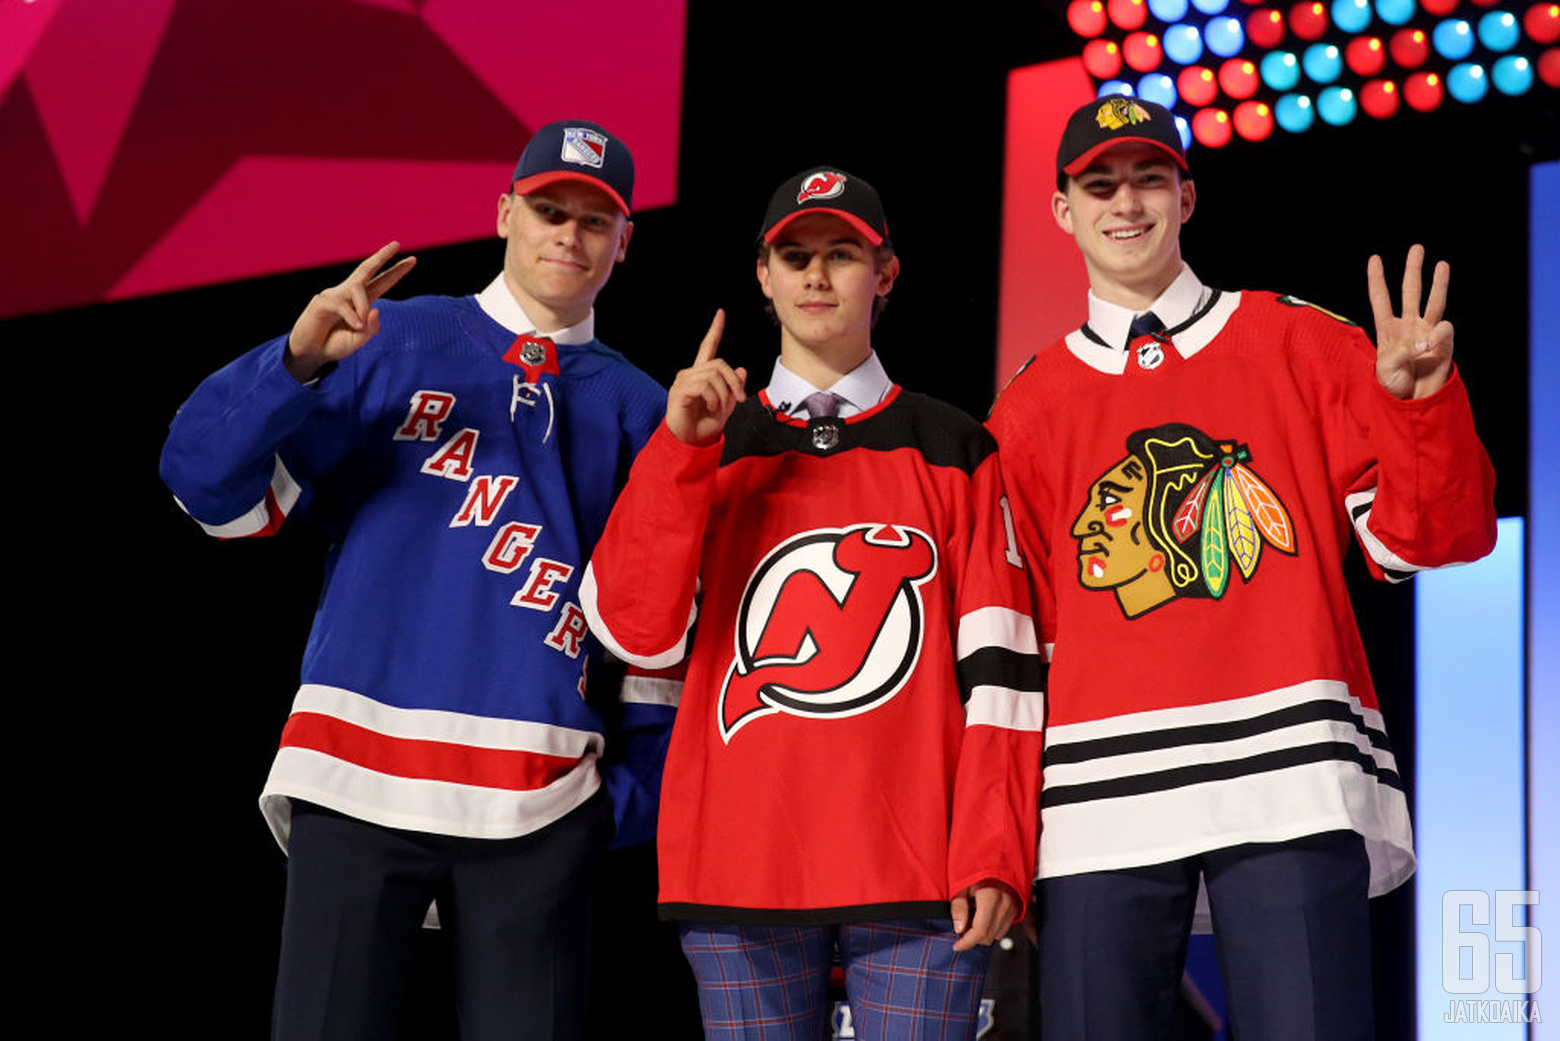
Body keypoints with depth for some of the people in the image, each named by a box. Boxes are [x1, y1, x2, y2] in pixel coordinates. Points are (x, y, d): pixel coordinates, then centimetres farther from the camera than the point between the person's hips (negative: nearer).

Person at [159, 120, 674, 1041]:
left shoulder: (636, 409, 15)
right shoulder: (394, 343, 9)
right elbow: (215, 488, 1)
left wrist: (643, 781, 7)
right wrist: (298, 361, -15)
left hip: (540, 806, 2)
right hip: (355, 775, -1)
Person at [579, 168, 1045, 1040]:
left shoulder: (953, 450, 10)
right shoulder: (708, 451, 14)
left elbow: (995, 660, 3)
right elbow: (637, 631, 1)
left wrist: (994, 856, -6)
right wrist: (682, 448, -6)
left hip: (919, 868, -1)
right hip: (740, 863, 1)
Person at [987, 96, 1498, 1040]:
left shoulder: (1301, 344, 13)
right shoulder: (1029, 410, 16)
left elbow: (1424, 538, 7)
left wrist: (1420, 401, -11)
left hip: (1289, 778, -1)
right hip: (1103, 792, 2)